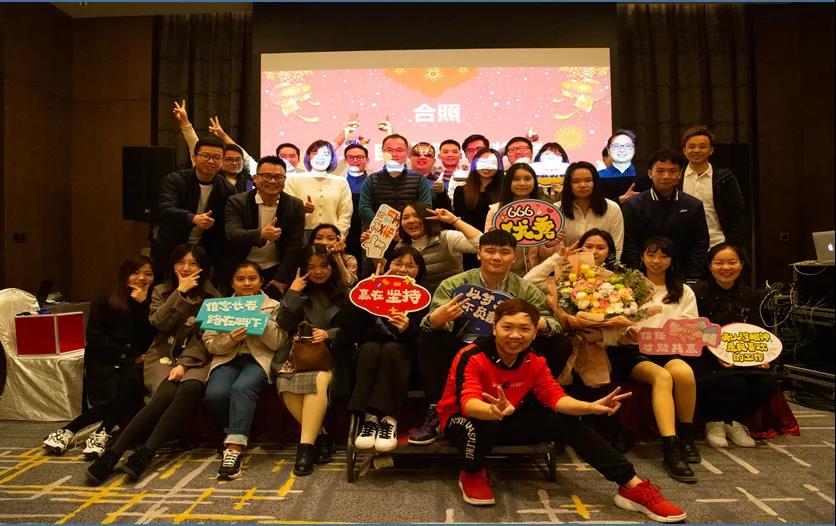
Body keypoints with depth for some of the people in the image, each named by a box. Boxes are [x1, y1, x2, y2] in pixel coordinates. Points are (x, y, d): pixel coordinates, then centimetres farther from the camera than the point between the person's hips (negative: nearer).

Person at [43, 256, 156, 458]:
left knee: (132, 379, -33)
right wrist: (128, 355, -9)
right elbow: (95, 339, 0)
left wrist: (142, 304, -11)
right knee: (113, 393, -30)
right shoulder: (104, 303, 9)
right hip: (104, 362, 0)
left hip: (135, 365, 1)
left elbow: (149, 341, -4)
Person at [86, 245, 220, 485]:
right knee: (167, 393, -33)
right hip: (163, 357, 0)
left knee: (191, 388, -35)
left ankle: (143, 455, -37)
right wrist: (181, 292, -7)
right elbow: (160, 322, -5)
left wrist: (184, 364, -15)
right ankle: (112, 454, -32)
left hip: (194, 359, 0)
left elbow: (206, 337, -2)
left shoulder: (212, 297, 8)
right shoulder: (161, 291, 15)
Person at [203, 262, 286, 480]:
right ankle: (236, 435, -1)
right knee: (215, 394, -28)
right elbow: (210, 344, 8)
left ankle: (234, 448, -37)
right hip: (227, 359, 3)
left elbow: (278, 343, 1)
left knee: (242, 388, -35)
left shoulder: (273, 306, 12)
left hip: (258, 359, -2)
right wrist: (230, 339, -12)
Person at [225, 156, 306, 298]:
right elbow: (232, 234, -21)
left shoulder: (295, 206, -2)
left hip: (276, 271, 1)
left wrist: (282, 278, -14)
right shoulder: (237, 202, -6)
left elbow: (294, 245, -6)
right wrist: (260, 234, -40)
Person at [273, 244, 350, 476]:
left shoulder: (343, 293, 15)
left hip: (330, 353, -2)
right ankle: (320, 436, -19)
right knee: (285, 383, -31)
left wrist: (330, 334, -12)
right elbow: (284, 324, 5)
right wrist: (293, 292, 0)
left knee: (318, 381, -35)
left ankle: (306, 445, -31)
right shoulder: (299, 292, 21)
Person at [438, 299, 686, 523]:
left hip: (508, 421, 5)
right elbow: (468, 403, -41)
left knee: (568, 422, -13)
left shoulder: (534, 362, -9)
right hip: (465, 419, -4)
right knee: (477, 428, -42)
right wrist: (497, 411, -64)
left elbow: (556, 398, -15)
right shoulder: (471, 357, -28)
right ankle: (472, 474, -6)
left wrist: (591, 407, -34)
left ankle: (632, 485, -9)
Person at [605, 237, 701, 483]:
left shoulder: (684, 292, 20)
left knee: (684, 371, -33)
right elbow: (613, 327, 4)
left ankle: (686, 436, -12)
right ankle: (671, 449, -40)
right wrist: (626, 333, -19)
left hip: (669, 351, 2)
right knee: (662, 375, -34)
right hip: (632, 352, -2)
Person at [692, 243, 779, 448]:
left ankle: (734, 421, 4)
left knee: (768, 381, -23)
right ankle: (714, 423, 0)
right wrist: (715, 355, -24)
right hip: (707, 359, -5)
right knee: (734, 383, -32)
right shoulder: (698, 293, -5)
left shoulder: (750, 295, 14)